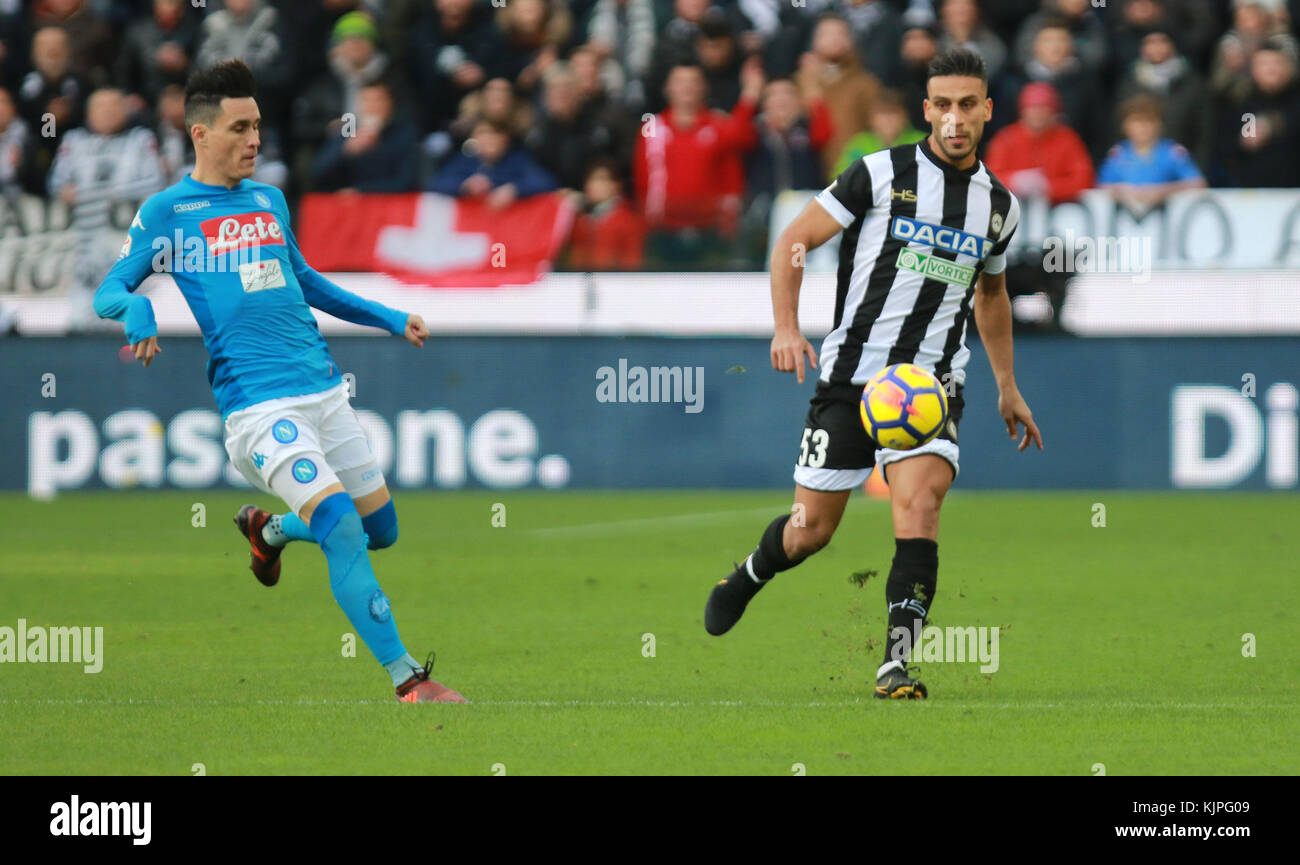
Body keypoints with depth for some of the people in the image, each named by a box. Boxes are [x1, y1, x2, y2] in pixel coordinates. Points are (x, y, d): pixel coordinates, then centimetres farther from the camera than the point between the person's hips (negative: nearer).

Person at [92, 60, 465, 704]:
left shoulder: (269, 201, 18)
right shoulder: (166, 212, 2)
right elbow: (107, 294, 3)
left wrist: (388, 318, 31)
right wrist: (136, 308, -20)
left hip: (324, 390, 7)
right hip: (258, 404, -7)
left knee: (380, 530, 11)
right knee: (341, 524, -22)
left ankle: (269, 530, 40)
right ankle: (406, 680, -19)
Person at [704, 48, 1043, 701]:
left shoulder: (999, 205, 9)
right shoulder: (882, 173, -4)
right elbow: (793, 241, -1)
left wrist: (1007, 388, 29)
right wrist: (786, 326, -15)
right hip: (851, 373, -2)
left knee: (919, 502, -23)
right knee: (810, 530, 4)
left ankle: (897, 663, -24)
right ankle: (747, 578, 38)